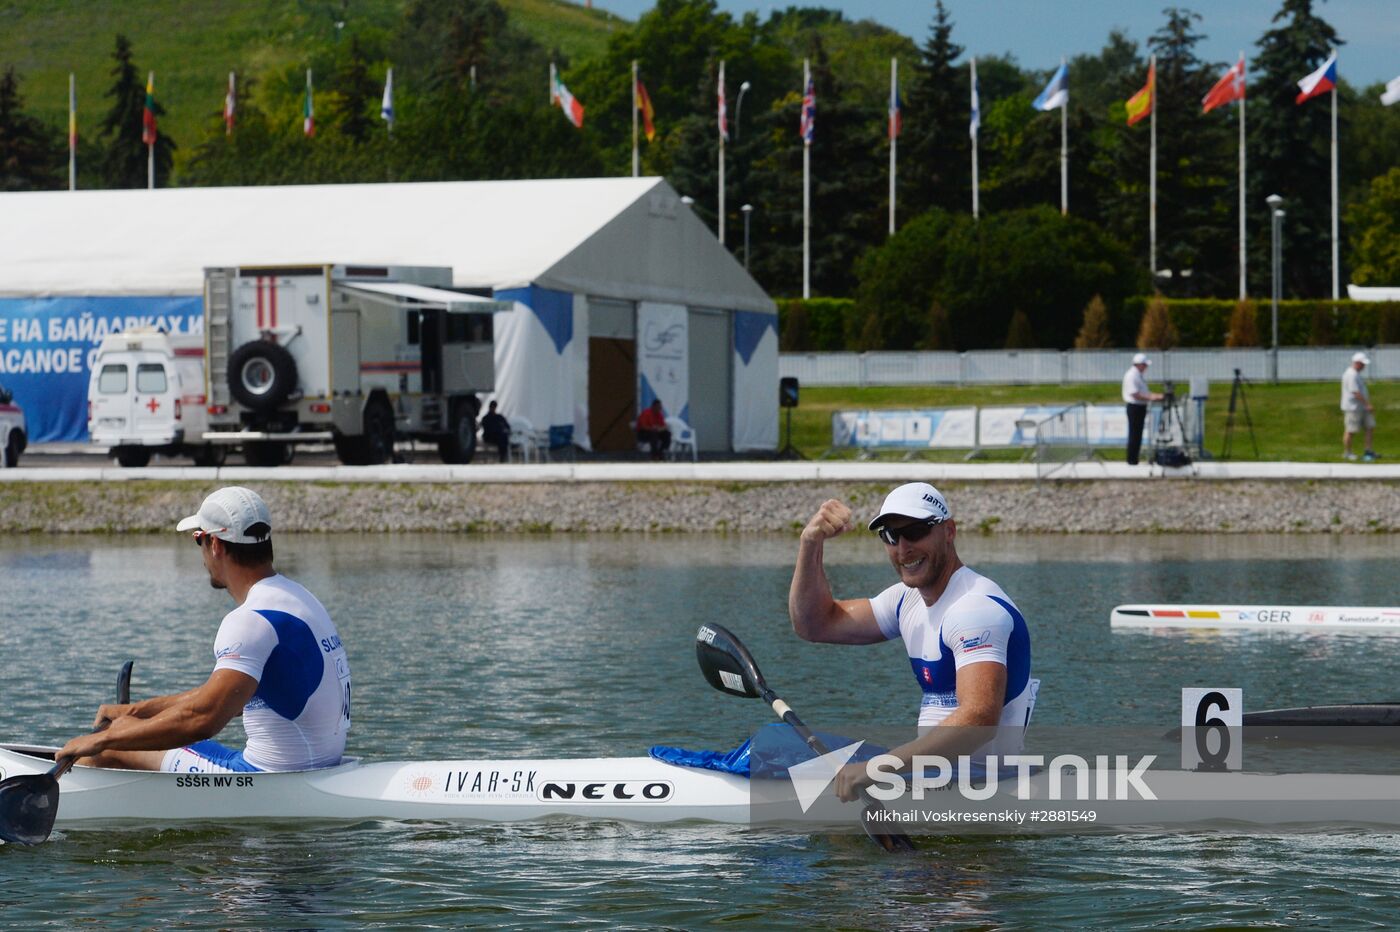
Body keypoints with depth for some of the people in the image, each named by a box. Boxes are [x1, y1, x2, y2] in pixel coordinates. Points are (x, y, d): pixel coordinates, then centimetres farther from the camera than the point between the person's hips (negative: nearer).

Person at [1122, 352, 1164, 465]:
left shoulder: (1140, 375, 14)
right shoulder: (1131, 376, -18)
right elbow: (1134, 394, -24)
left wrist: (1156, 396, 8)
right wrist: (1150, 398, -21)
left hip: (1141, 407, 10)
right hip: (1134, 407, -10)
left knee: (1138, 435, 12)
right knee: (1134, 435, -5)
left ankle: (1134, 459, 18)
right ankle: (1132, 460, 0)